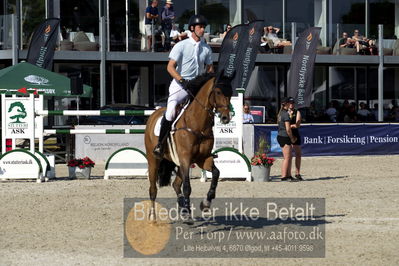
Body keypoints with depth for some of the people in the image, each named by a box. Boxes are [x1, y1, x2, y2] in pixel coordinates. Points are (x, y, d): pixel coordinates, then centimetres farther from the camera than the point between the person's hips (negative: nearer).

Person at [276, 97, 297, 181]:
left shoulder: (280, 113, 13)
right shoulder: (286, 114, -16)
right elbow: (288, 129, -20)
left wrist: (291, 137, 19)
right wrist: (292, 138, -5)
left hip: (280, 136, 9)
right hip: (285, 137, -9)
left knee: (290, 157, 14)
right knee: (287, 158, -6)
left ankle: (289, 175, 17)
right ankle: (284, 176, -6)